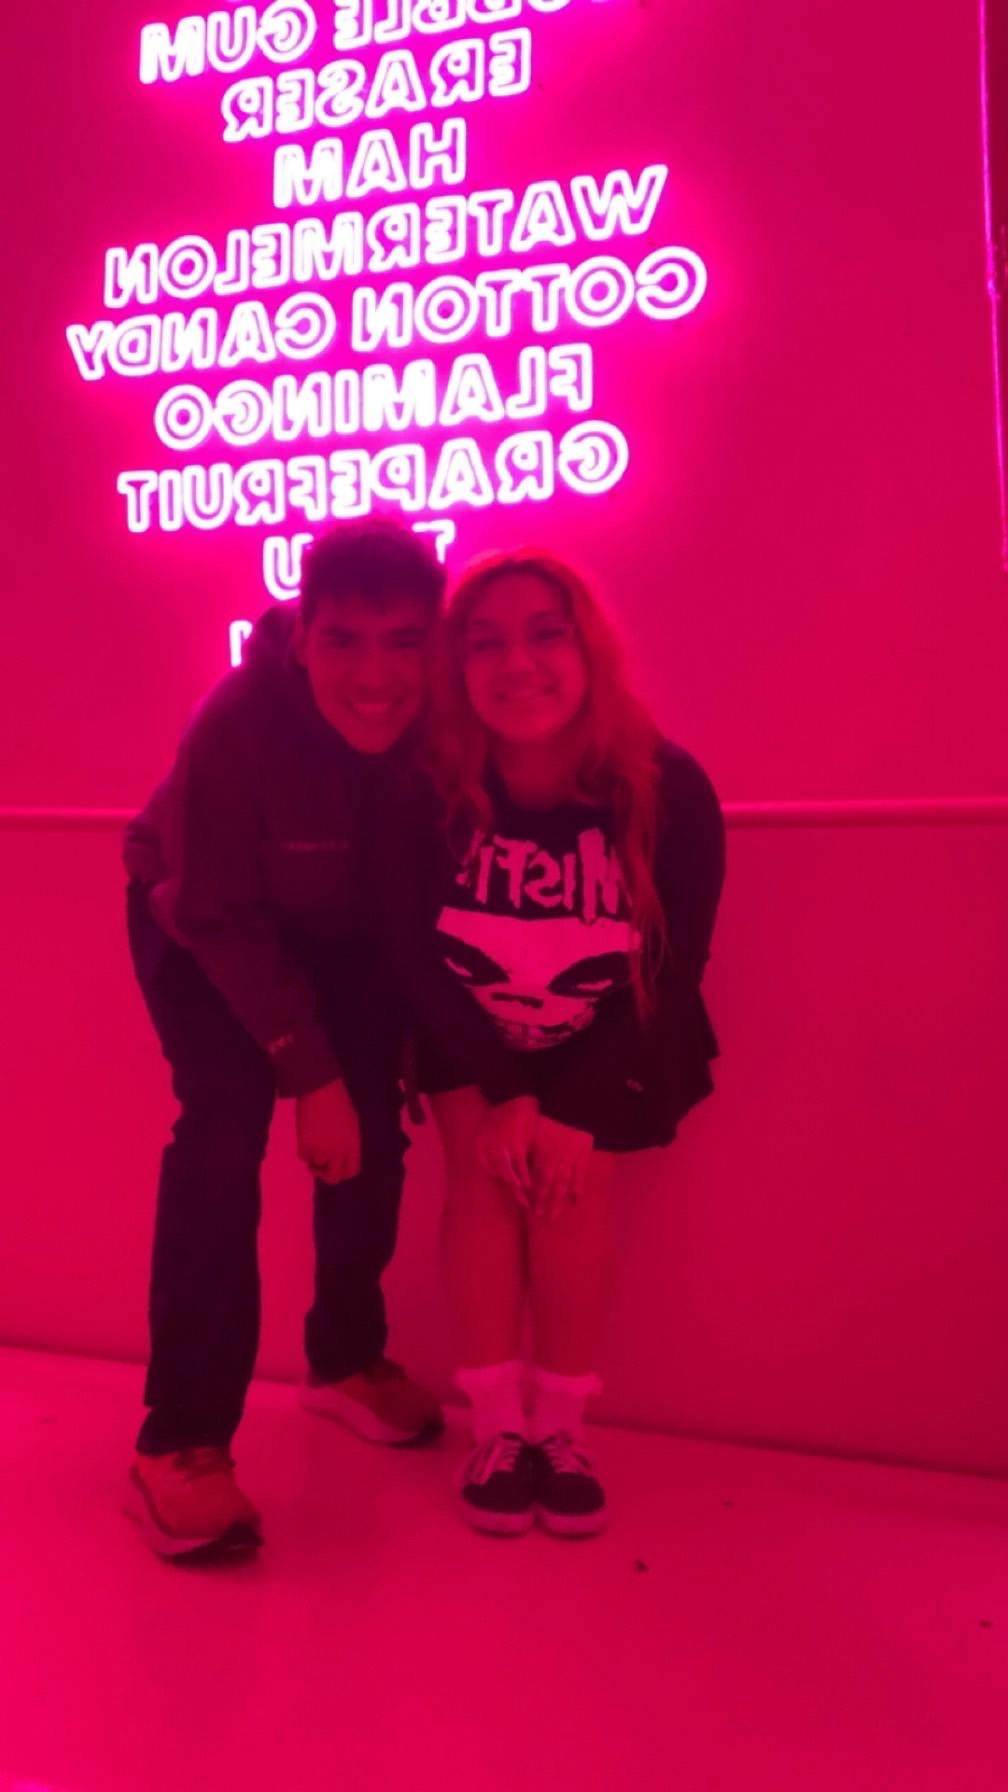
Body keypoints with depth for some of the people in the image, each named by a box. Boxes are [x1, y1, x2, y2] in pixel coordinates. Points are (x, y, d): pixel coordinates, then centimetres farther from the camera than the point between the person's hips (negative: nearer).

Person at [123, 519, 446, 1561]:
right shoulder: (239, 722, -35)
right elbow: (217, 919, -25)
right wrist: (309, 1071, -25)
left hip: (346, 932, 4)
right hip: (204, 928, -3)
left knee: (370, 1130, 0)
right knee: (224, 1131, -18)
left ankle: (347, 1357, 25)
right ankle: (181, 1440, -8)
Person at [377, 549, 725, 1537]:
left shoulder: (669, 790, -28)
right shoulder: (428, 799, -28)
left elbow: (673, 972, -18)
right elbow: (418, 964, -15)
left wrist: (580, 1110, -18)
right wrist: (504, 1096, -18)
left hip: (606, 1045, 0)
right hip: (473, 1039, 0)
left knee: (572, 1178, -14)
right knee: (483, 1170, -14)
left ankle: (561, 1426, 2)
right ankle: (497, 1427, -1)